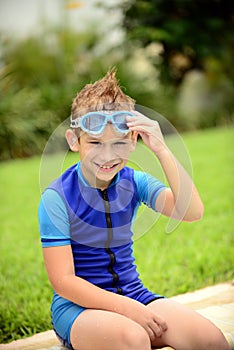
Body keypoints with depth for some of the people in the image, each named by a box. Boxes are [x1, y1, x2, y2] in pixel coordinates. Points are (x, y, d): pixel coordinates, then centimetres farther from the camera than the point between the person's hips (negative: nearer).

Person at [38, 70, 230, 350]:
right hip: (78, 305, -4)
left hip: (133, 294, 5)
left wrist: (161, 150, -22)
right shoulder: (57, 198, -13)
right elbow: (63, 281, -14)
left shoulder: (134, 182, 0)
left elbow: (192, 212, -15)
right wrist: (125, 307, -22)